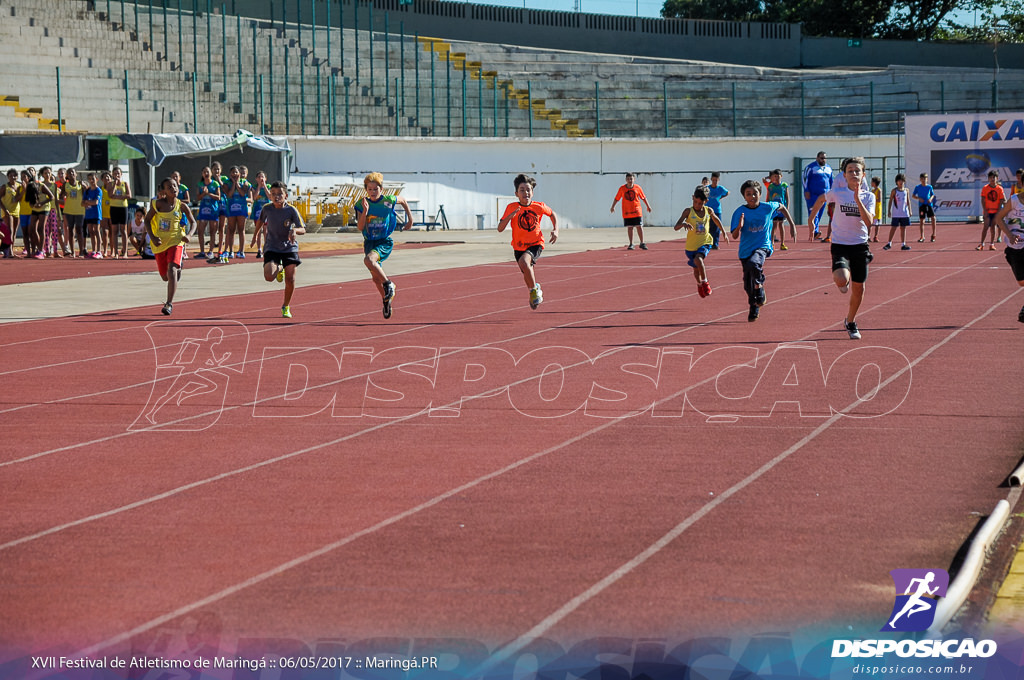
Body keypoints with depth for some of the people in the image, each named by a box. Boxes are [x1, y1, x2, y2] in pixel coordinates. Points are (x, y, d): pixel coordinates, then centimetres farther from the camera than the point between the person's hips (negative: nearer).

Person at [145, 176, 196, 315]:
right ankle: (178, 267, 52)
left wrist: (188, 235, -9)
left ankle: (169, 304, -21)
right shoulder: (158, 204, -8)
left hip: (176, 241, -2)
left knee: (171, 270, -22)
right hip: (160, 243, 2)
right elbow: (147, 220, -1)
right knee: (165, 277, 14)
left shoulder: (181, 206, -4)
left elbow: (192, 222, 10)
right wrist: (152, 237, -15)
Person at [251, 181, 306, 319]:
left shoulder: (291, 210, -13)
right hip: (272, 248, 1)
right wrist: (255, 235, 23)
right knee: (269, 276, -20)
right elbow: (261, 220, 16)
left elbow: (303, 229, -15)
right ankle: (279, 269, 19)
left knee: (290, 279, -5)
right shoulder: (267, 209, -7)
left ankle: (286, 307, 20)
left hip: (289, 248, -1)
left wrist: (295, 230, -37)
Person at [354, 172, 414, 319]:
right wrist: (365, 211, -26)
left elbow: (403, 201, 14)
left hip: (384, 242, -4)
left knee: (369, 260, -33)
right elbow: (360, 227, -12)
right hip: (369, 242, 4)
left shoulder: (388, 201, -8)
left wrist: (410, 219, 17)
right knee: (376, 278, 11)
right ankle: (386, 299, 35)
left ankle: (389, 284, -16)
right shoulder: (362, 205, -5)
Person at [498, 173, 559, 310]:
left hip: (536, 244, -2)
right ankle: (535, 294, 47)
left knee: (524, 261, -32)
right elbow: (500, 229, -16)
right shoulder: (511, 208, -13)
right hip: (519, 246, 2)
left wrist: (555, 230, -3)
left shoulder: (539, 206, -11)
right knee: (527, 275, 14)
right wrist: (510, 216, -32)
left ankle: (535, 289, -11)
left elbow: (552, 214, 11)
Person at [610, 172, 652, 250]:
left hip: (637, 211, 0)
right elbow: (617, 198, 6)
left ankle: (642, 243, 7)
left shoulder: (637, 187, -2)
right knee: (629, 227, 4)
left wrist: (648, 206, 12)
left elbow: (643, 197, 8)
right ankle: (631, 244, 13)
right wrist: (613, 207, 3)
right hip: (626, 212, 0)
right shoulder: (622, 188, -3)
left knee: (639, 227, -2)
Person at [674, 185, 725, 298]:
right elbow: (676, 227, -20)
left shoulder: (709, 211, -4)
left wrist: (724, 233, 28)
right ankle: (699, 284, 49)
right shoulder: (688, 211, -12)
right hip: (691, 245, 1)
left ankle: (705, 282, -10)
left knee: (698, 259, -31)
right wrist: (684, 224, -42)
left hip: (705, 243, -1)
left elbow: (716, 220, 20)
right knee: (696, 269, 17)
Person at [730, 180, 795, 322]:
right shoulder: (739, 212, -7)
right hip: (746, 250, 2)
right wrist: (739, 226, -31)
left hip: (763, 247, -2)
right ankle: (754, 309, 33)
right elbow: (735, 236, -10)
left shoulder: (768, 207, -4)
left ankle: (760, 293, -14)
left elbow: (782, 207, 19)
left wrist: (791, 223, 18)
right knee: (748, 285, 8)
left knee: (753, 264, -35)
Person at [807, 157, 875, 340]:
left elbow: (868, 221, -17)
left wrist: (857, 199, -24)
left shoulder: (868, 196, -2)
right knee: (841, 279, -28)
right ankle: (841, 281, 11)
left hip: (860, 245, 2)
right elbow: (822, 199, 18)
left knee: (858, 287, 8)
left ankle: (850, 322, 32)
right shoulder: (837, 193, -4)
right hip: (840, 244, -2)